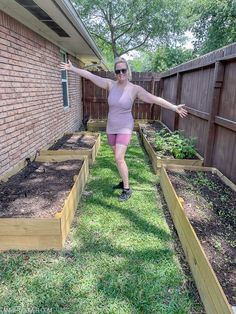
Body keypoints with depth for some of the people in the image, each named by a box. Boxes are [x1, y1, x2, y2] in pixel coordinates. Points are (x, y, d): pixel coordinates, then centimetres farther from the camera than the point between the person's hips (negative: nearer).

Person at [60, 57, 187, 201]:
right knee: (119, 158, 14)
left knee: (119, 158, -14)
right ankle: (124, 182, 33)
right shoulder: (110, 84, -3)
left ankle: (127, 189, 1)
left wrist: (174, 107, -22)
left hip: (125, 128, -5)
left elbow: (155, 99, -17)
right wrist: (72, 68, 3)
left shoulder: (135, 89, -12)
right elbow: (89, 75, 0)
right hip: (111, 128, 5)